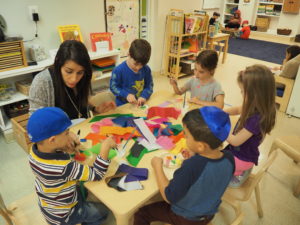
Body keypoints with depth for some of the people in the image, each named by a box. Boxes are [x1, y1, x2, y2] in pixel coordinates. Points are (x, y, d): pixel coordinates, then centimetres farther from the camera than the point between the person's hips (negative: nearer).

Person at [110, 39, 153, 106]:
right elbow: (113, 87, -5)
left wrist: (144, 96, -15)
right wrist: (126, 95, -19)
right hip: (123, 106, -2)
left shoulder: (146, 70, -2)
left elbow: (149, 86, 4)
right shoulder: (119, 70, -12)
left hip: (140, 105, 3)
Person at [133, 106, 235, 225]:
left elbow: (169, 198, -26)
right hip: (210, 214, 6)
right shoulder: (229, 158, -21)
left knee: (141, 213, 11)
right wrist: (195, 157, -7)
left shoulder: (191, 166, -40)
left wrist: (157, 166, -18)